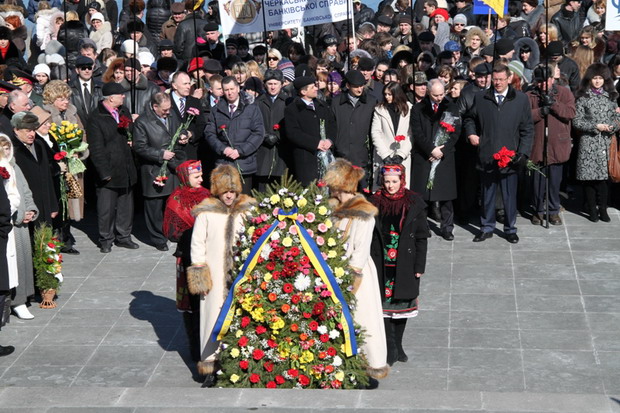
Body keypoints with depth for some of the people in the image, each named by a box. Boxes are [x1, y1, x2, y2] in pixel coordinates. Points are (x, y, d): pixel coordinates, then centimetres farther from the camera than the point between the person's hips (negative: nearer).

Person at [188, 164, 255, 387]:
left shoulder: (248, 210, 3)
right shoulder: (206, 213, -2)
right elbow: (197, 244, 2)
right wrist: (199, 273, -2)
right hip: (215, 277, -1)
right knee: (215, 317, 1)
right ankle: (211, 366, 8)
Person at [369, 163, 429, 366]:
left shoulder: (414, 203, -5)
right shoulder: (374, 203, -2)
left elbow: (422, 237, -2)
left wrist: (419, 266, -5)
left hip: (405, 264, 0)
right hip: (382, 264, 0)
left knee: (402, 302, 11)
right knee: (385, 303, 3)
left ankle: (398, 344, 27)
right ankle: (390, 347, 13)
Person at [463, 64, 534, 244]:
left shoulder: (521, 99, 1)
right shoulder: (480, 98, 5)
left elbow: (527, 129, 3)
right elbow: (469, 119, 21)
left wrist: (523, 152, -6)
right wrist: (471, 133, 1)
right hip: (487, 157, 1)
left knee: (510, 196, 7)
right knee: (487, 195, 12)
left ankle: (510, 229, 20)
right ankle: (487, 228, 23)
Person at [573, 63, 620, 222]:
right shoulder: (583, 97, 2)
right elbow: (577, 121, -2)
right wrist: (596, 126, -12)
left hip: (605, 142, 2)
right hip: (588, 142, -2)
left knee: (603, 176, -1)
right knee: (588, 176, -2)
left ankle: (602, 209, 7)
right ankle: (592, 209, 8)